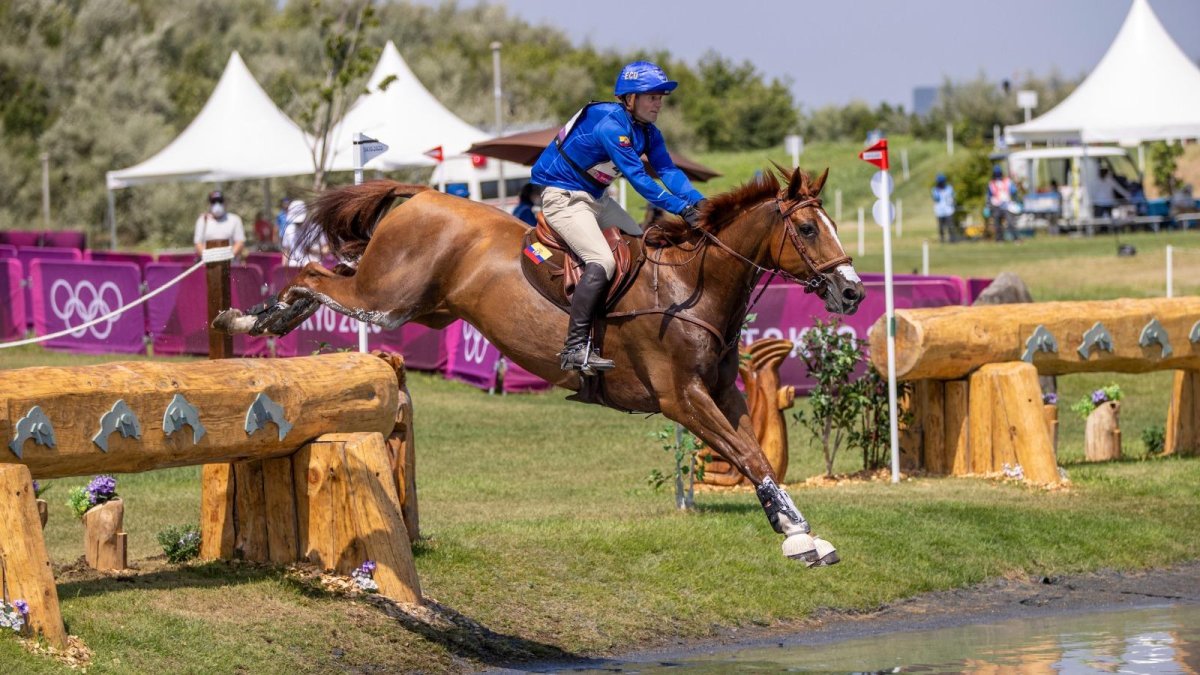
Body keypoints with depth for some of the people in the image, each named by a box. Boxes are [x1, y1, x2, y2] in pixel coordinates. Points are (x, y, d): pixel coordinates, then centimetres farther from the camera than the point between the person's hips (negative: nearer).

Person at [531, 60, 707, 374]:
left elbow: (668, 170, -5)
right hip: (564, 198, -10)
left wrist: (698, 201, -22)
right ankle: (574, 348, -29)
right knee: (602, 261, -26)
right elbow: (638, 178, -32)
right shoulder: (610, 125, -26)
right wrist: (683, 209, -36)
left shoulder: (648, 132, 4)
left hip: (596, 199, 10)